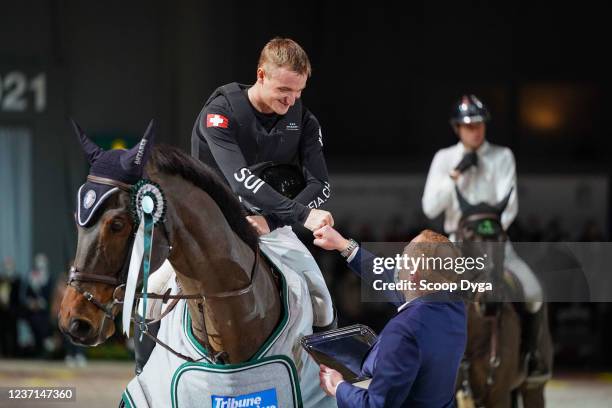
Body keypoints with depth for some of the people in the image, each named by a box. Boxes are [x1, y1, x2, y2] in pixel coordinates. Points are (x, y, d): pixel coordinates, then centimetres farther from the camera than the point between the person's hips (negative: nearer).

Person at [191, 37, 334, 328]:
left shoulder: (302, 120, -1)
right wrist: (302, 215, -41)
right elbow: (240, 180, -30)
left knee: (321, 312, -8)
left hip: (269, 227, 4)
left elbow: (319, 184, -8)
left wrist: (271, 220, -25)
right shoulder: (221, 111, -17)